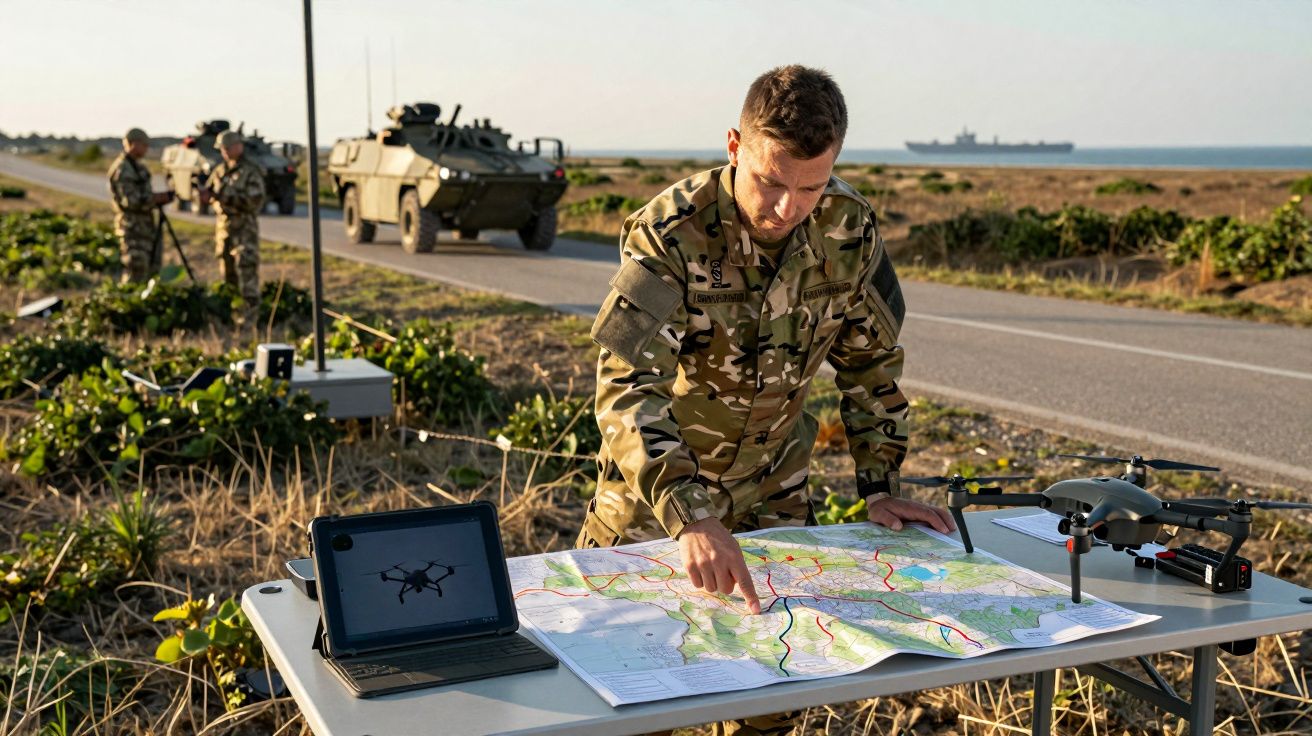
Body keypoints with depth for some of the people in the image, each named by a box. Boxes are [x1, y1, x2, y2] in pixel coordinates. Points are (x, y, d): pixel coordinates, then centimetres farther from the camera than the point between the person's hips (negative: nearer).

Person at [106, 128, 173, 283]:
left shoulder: (137, 166, 16)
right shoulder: (121, 169, -15)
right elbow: (130, 201, -23)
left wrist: (161, 197, 3)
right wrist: (158, 197, -19)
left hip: (145, 227, 10)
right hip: (132, 229, -10)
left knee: (151, 270, 12)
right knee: (136, 272, -10)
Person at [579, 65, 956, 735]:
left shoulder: (849, 228, -13)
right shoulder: (668, 233, -27)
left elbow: (871, 359, 2)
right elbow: (626, 389, -37)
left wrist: (879, 487, -2)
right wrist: (691, 519, -49)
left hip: (774, 495, 4)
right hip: (653, 498, -3)